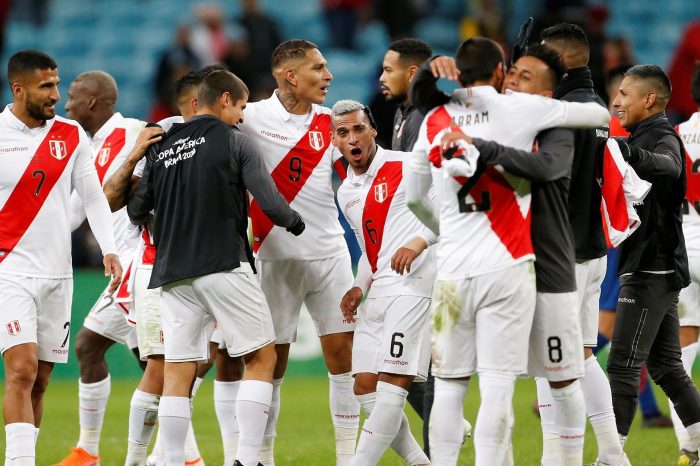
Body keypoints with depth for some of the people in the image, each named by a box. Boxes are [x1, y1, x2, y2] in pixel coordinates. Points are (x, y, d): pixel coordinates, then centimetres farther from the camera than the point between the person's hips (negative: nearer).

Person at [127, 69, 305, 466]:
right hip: (224, 266, -5)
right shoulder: (233, 140, 0)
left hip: (174, 273, 5)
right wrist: (295, 222, 14)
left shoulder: (162, 147, 13)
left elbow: (136, 211, 18)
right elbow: (270, 203, -6)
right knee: (262, 358, 3)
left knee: (178, 372, 6)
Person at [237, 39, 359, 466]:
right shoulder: (252, 118, -6)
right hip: (276, 254, -3)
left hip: (328, 252, 3)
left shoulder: (329, 122, 7)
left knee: (343, 351, 0)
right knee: (272, 360, 2)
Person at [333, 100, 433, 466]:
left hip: (412, 283, -9)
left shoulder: (405, 167, -4)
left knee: (392, 381, -14)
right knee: (365, 385, 2)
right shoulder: (346, 193, 19)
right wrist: (359, 288, 13)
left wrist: (419, 242, -19)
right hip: (377, 291, 9)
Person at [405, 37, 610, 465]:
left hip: (453, 269, 3)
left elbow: (412, 196, 19)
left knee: (450, 385, 8)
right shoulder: (518, 109, 0)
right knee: (497, 386, -3)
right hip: (506, 268, -3)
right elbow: (601, 116, 9)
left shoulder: (435, 120, 9)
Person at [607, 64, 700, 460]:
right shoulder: (644, 140, 18)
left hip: (651, 271, -10)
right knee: (666, 365, 13)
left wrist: (612, 145, -53)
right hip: (655, 268, 10)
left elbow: (667, 165, -38)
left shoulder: (662, 138, -14)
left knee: (623, 365, -10)